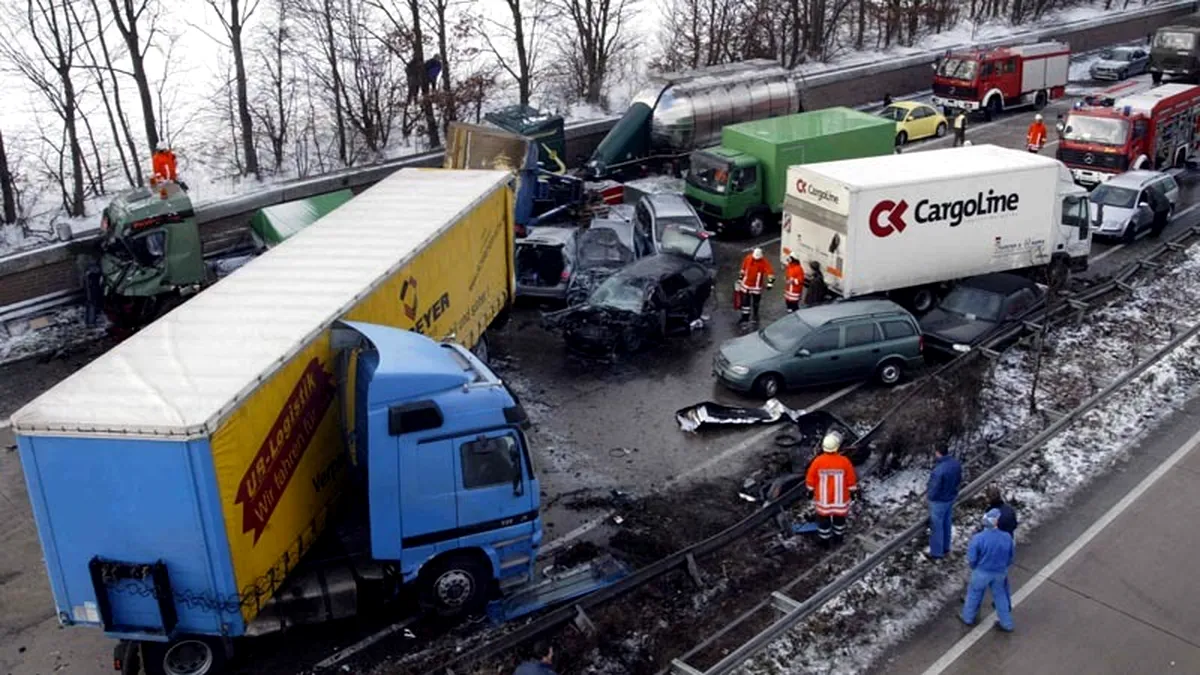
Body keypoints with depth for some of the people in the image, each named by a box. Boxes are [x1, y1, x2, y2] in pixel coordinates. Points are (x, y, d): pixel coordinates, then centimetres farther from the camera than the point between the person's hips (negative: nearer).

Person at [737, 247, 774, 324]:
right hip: (746, 284, 2)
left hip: (756, 286, -2)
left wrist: (770, 282, -30)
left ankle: (756, 316, 34)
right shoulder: (748, 258, -8)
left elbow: (770, 272, -20)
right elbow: (743, 269, 8)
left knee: (756, 302, 13)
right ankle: (745, 316, 18)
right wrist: (740, 278, 15)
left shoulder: (764, 262, -18)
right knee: (745, 301, 6)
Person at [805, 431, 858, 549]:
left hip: (823, 498, 0)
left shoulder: (818, 461, -21)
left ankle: (825, 541, 32)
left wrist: (810, 490, 8)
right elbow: (851, 480, -9)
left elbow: (810, 479, -9)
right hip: (840, 498, 0)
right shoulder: (844, 461, -22)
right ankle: (838, 537, 43)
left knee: (823, 518, 18)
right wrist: (852, 491, 8)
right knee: (839, 517, 24)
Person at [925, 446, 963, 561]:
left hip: (939, 501, -7)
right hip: (951, 498, 7)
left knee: (937, 527, 10)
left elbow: (934, 489, -25)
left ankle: (936, 553, 25)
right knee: (947, 523, 24)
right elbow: (959, 480, 4)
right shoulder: (956, 463, -11)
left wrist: (930, 497, -5)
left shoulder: (938, 470, -36)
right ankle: (945, 548, 41)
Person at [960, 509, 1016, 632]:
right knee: (1000, 596, 23)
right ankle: (1006, 624, 36)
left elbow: (971, 559, -19)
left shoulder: (978, 538, -28)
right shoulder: (1007, 537, -18)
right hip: (1000, 572, 3)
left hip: (982, 572, -2)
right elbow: (1011, 556, -2)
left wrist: (974, 567, 4)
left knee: (974, 593, 21)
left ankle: (968, 617, 40)